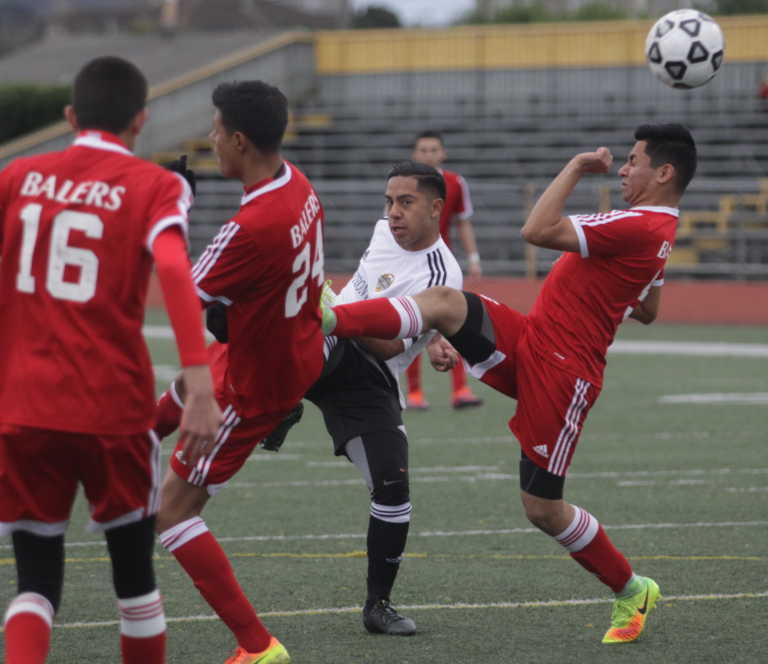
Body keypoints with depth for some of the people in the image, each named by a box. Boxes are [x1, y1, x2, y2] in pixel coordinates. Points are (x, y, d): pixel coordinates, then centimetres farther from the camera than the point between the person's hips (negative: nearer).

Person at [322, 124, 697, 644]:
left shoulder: (639, 226, -18)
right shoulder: (658, 231, 14)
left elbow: (538, 231, -24)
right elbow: (647, 312, 31)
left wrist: (577, 167, -14)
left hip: (559, 373, -9)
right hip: (530, 345, 9)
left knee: (543, 510, 1)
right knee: (444, 301, -16)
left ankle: (632, 591, 23)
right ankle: (322, 321, -33)